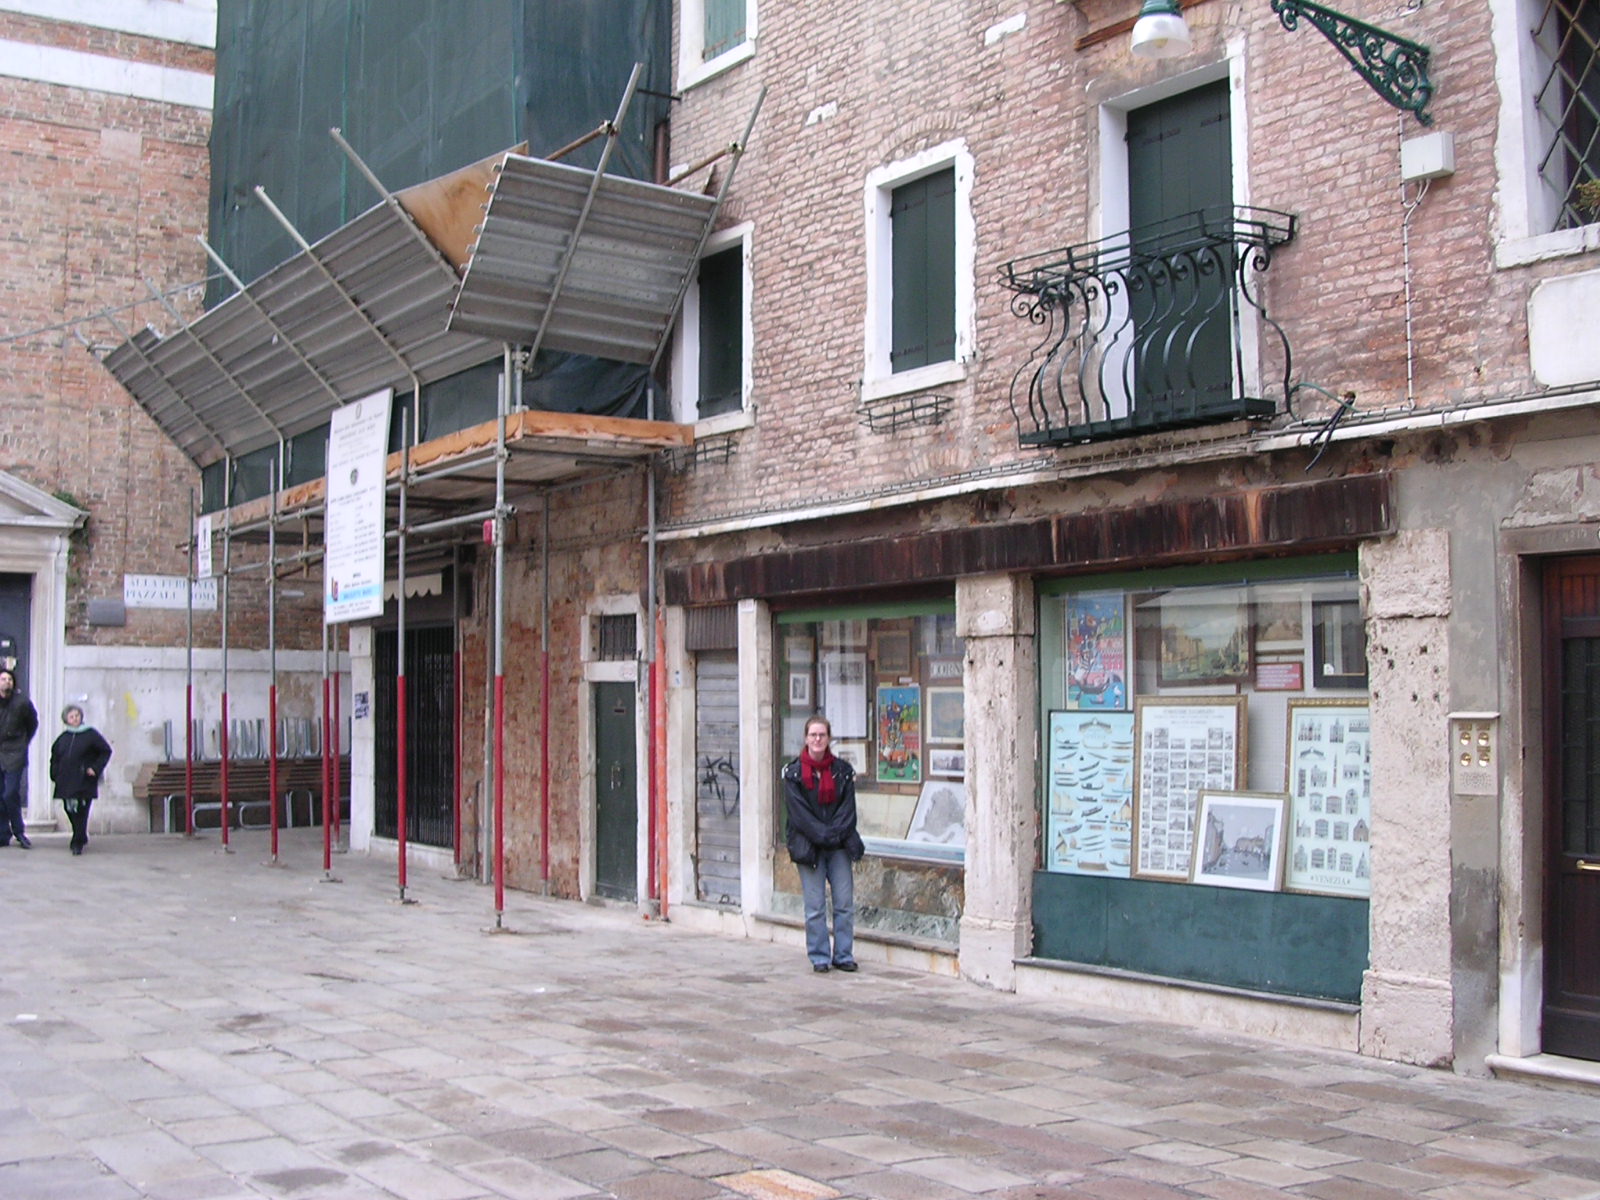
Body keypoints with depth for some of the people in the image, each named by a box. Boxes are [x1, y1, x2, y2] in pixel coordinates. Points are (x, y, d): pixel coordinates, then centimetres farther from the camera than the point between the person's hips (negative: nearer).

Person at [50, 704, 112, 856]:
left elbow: (106, 751, 1)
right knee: (70, 810, 8)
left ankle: (78, 842, -6)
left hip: (84, 781, -5)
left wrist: (96, 768, -7)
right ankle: (81, 837, 26)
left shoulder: (91, 734, -1)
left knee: (81, 811, -9)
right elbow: (55, 756, 23)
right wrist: (55, 774, 10)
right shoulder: (63, 737, 12)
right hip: (66, 780, 5)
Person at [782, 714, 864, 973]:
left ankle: (844, 956, 12)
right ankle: (819, 958, 9)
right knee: (815, 907, -1)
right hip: (808, 846, -2)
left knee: (845, 903, 2)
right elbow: (799, 813, -5)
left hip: (840, 846, 2)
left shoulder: (843, 771, 7)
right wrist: (822, 836, -14)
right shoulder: (794, 773, 0)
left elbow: (848, 809, 3)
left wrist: (834, 834, -11)